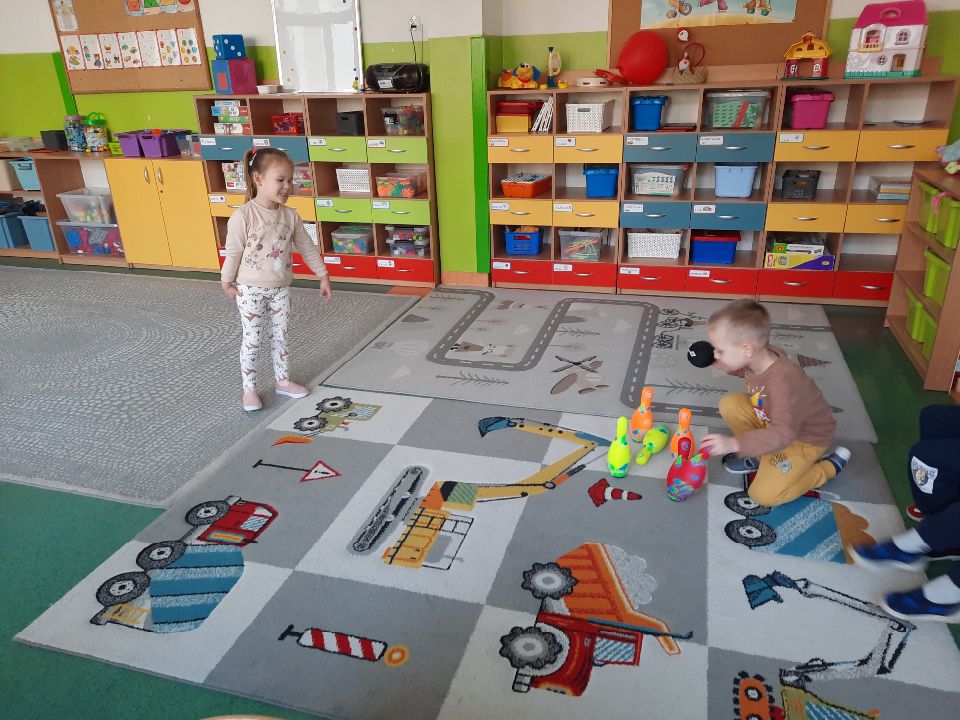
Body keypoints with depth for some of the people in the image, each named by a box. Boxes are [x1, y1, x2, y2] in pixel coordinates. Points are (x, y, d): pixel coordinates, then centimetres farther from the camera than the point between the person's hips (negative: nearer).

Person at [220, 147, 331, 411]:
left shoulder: (290, 216, -2)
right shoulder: (243, 215, -18)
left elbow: (307, 248, 6)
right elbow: (233, 252, -11)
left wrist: (323, 276, 7)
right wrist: (227, 282, -4)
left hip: (280, 289, 5)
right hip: (251, 290, -4)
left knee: (280, 337, 14)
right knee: (252, 340, 4)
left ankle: (283, 381, 29)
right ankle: (249, 389, 17)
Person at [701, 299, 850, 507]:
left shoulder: (782, 381, -40)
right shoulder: (761, 355, -17)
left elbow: (783, 434, -43)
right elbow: (750, 370, 11)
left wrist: (734, 443, -50)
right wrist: (726, 366, -7)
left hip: (804, 438, -7)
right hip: (773, 422, 7)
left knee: (764, 495, -12)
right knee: (729, 404, -9)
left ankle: (828, 467, 7)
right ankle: (758, 455, 10)